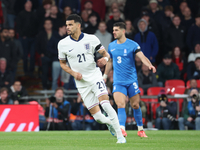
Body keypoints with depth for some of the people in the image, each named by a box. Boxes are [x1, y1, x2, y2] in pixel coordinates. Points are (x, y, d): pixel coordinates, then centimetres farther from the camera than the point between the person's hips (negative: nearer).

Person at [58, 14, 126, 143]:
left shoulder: (91, 39, -4)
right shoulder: (63, 44, 0)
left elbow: (105, 53, 5)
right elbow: (62, 63, 12)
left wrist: (105, 58, -20)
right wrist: (73, 73, -6)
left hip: (95, 77, -2)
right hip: (81, 83, 2)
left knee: (105, 104, -23)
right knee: (97, 116, -3)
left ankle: (120, 136, -16)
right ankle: (110, 123, 31)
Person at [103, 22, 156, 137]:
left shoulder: (132, 45, -6)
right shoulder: (111, 46, 7)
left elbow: (142, 57, -18)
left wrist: (150, 65, -36)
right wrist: (105, 76, 25)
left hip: (132, 80, -2)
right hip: (118, 81, 2)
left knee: (135, 105, 6)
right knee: (120, 105, -17)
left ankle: (140, 129, 23)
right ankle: (122, 130, -26)